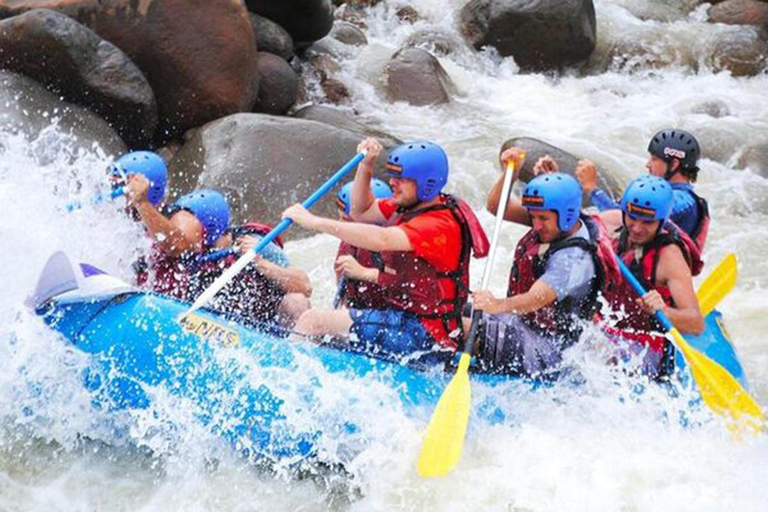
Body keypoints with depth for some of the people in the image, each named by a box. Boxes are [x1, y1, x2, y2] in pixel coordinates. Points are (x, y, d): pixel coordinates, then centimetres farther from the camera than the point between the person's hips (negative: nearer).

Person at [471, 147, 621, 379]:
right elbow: (496, 207, 2)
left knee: (462, 326, -26)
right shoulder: (552, 221, -1)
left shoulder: (575, 258, -28)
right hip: (521, 320, 10)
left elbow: (537, 299, -40)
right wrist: (511, 173, -14)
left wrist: (498, 306, -57)